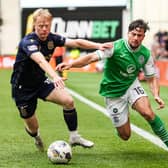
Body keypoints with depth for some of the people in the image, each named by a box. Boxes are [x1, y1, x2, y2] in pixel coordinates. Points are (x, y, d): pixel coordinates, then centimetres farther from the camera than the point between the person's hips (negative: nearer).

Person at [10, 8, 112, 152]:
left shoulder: (52, 38, -7)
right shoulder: (28, 41, -28)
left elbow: (76, 42, -8)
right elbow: (40, 60, -46)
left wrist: (98, 46, -21)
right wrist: (55, 76, -62)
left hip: (40, 81, 6)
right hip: (22, 88, -6)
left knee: (68, 101, -15)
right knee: (32, 127, 3)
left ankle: (74, 137, 2)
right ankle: (37, 137, 42)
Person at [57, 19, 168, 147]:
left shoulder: (145, 54, -8)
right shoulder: (116, 47, -21)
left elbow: (151, 78, -1)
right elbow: (92, 57, -28)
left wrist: (156, 95, -19)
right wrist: (71, 64, -41)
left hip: (131, 85, 2)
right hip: (113, 90, -2)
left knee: (148, 113, -29)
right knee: (125, 136, 1)